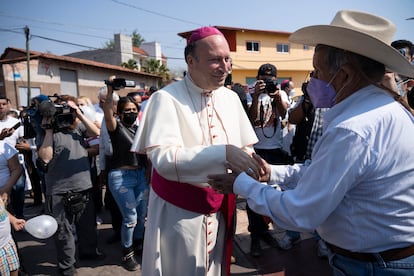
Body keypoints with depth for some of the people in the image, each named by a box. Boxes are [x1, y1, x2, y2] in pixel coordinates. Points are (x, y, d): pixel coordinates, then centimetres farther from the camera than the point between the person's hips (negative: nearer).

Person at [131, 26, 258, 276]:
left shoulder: (231, 98, 3)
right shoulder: (167, 99, -15)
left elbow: (246, 149, 6)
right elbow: (163, 160, -27)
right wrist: (224, 152, -36)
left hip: (220, 207, 5)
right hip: (179, 210, -5)